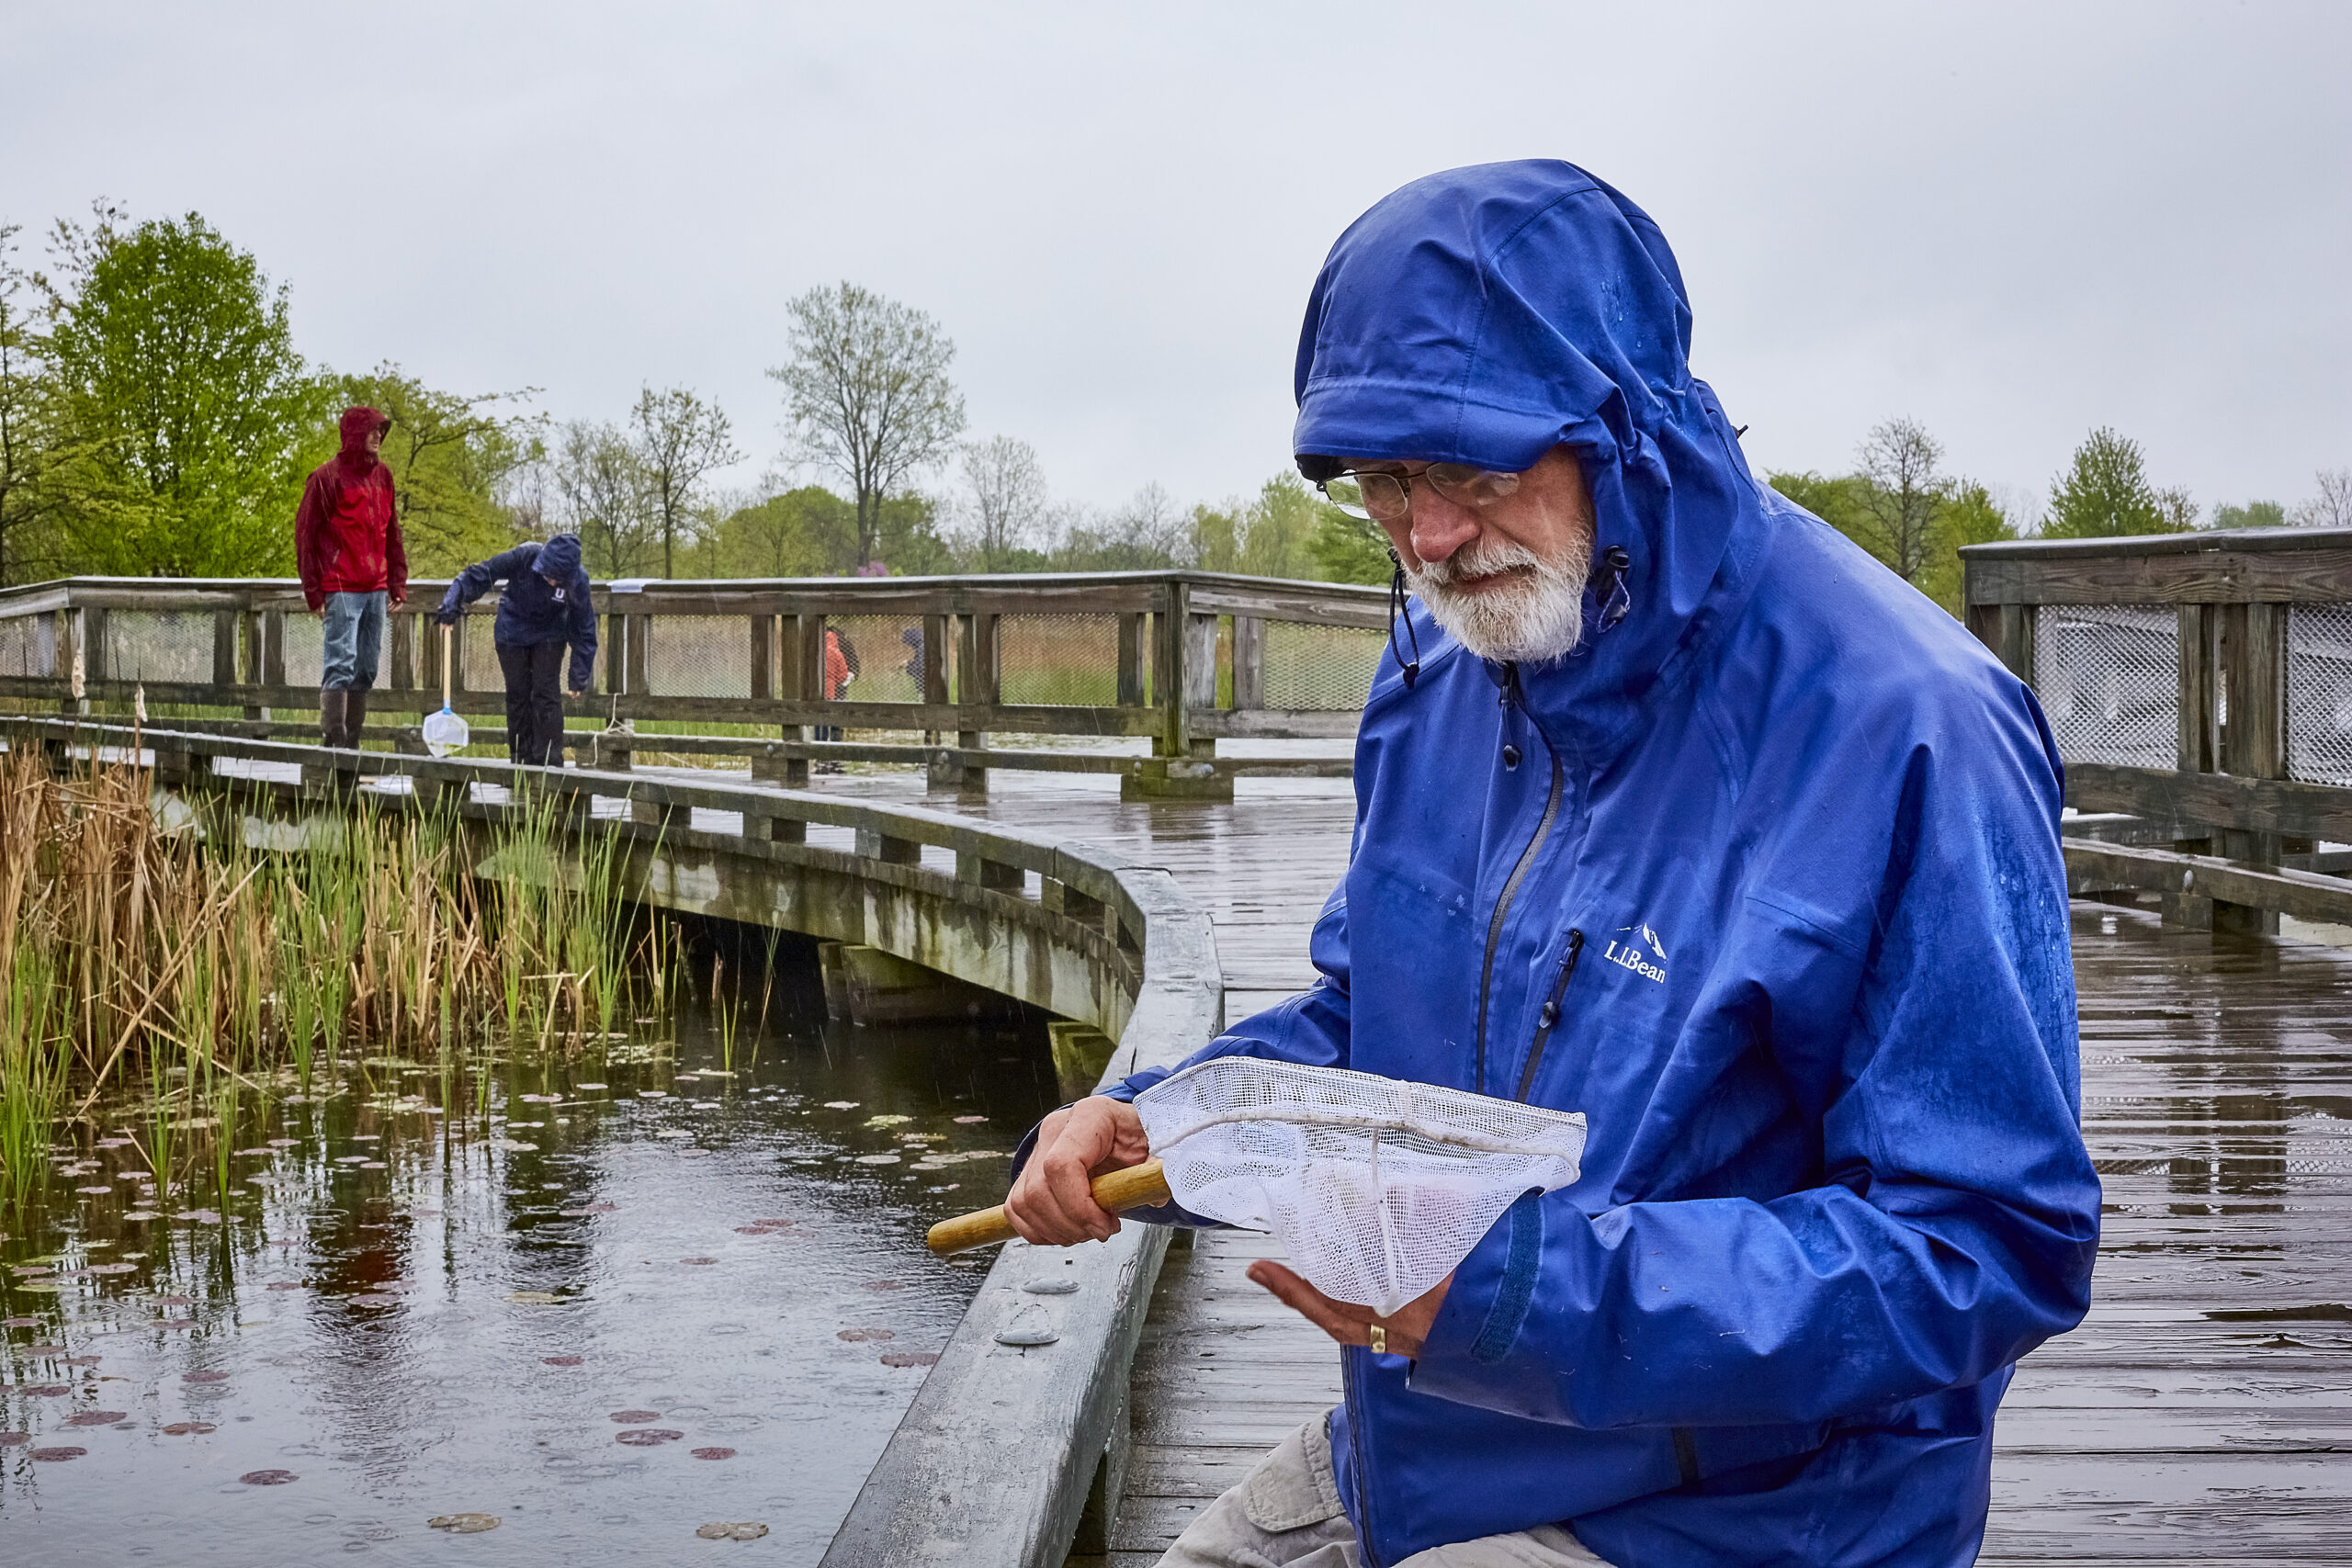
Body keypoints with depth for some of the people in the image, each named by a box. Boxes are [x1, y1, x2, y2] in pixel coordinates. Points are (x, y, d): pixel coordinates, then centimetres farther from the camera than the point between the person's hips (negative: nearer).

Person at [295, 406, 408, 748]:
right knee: (340, 662, -11)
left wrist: (398, 583, 15)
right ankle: (333, 742, -11)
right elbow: (305, 532, -5)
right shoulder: (327, 476, -5)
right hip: (341, 589, -7)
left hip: (376, 589, 7)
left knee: (367, 668, 9)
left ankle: (351, 743, 16)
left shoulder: (382, 475, 15)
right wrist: (313, 588, -9)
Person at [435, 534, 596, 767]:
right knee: (518, 695, 3)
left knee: (546, 694, -9)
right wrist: (453, 602, -25)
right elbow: (479, 575, -18)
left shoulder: (578, 580, -24)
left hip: (549, 637, -1)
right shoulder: (524, 557, -28)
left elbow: (584, 629, -14)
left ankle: (549, 761, -5)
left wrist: (581, 678, -12)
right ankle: (522, 761, 13)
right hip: (513, 632, 1)